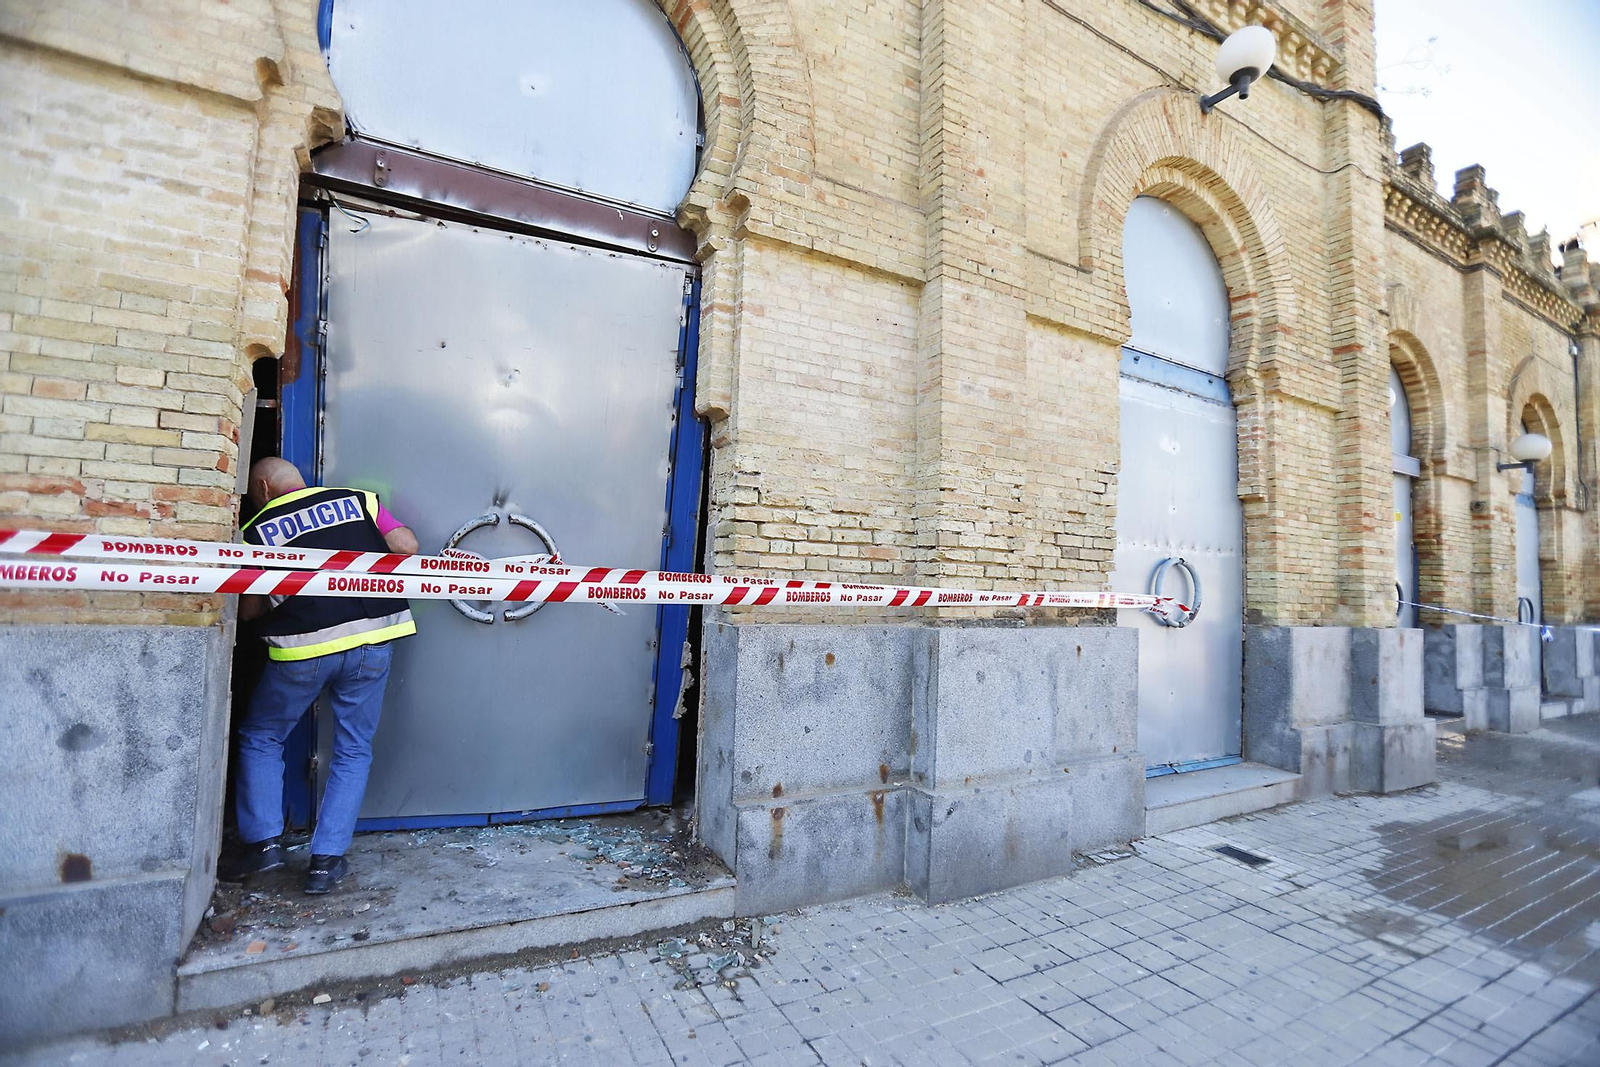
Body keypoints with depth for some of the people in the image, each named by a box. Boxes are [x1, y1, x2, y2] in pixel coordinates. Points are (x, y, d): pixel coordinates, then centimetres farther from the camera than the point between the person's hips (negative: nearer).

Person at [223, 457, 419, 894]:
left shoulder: (257, 528, 6)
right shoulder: (357, 499, 8)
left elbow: (249, 609, 6)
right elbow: (407, 547, 1)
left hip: (302, 648, -1)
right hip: (371, 639, 2)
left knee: (260, 738, 24)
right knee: (353, 750, 13)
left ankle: (264, 840, 22)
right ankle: (327, 859, 14)